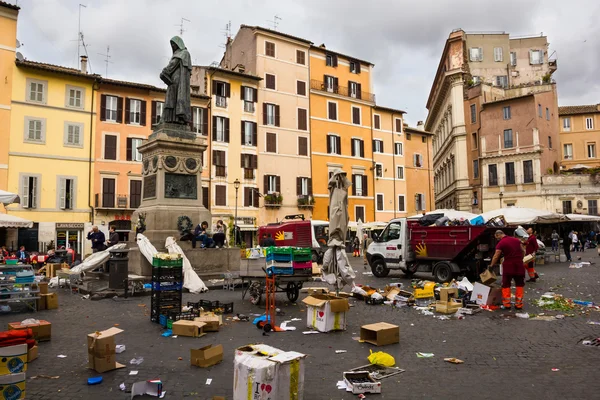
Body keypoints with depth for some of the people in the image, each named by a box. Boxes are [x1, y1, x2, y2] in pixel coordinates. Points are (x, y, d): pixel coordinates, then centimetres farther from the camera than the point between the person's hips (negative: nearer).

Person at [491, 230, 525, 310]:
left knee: (506, 285, 8)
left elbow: (496, 257, -10)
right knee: (519, 285, 12)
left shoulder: (501, 243, -8)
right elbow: (522, 251, 14)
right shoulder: (516, 240, 9)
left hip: (508, 265, -4)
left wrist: (491, 266, -1)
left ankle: (506, 304, 7)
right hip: (519, 265, 4)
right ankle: (519, 304, 12)